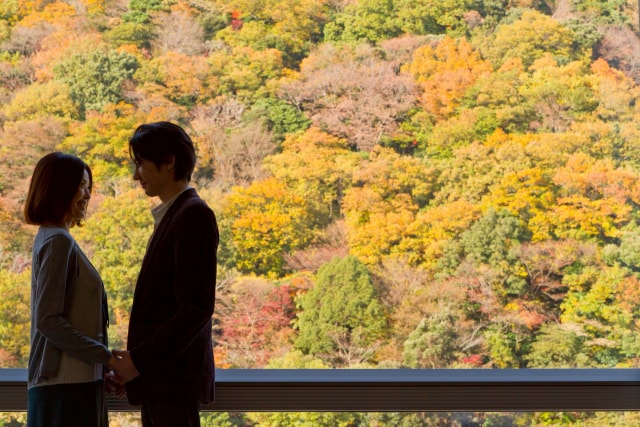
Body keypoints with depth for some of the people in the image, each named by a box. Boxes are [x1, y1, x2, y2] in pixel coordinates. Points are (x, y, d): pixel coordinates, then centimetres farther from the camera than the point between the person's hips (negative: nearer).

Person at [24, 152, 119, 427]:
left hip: (73, 379, 9)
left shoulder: (53, 239, 17)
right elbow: (48, 320, -18)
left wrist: (104, 363, 12)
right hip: (65, 383, -9)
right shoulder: (58, 242, -11)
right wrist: (106, 356, -17)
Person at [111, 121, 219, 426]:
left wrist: (140, 359, -17)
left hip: (174, 376, -9)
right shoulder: (172, 216, 17)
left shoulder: (194, 215, -13)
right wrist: (136, 359, 10)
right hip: (158, 378, 9)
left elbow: (197, 307, -20)